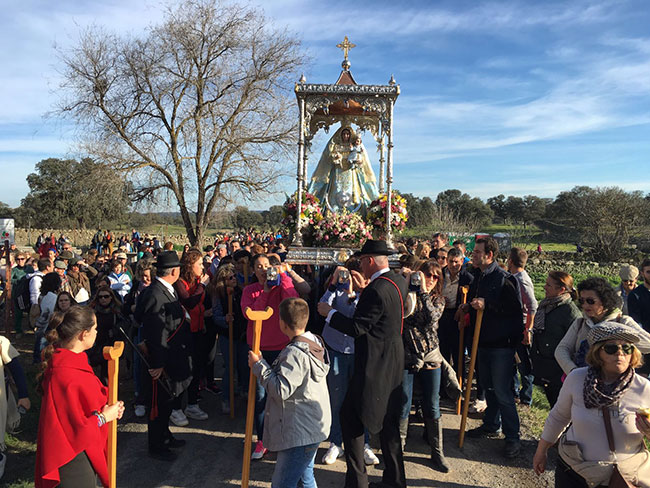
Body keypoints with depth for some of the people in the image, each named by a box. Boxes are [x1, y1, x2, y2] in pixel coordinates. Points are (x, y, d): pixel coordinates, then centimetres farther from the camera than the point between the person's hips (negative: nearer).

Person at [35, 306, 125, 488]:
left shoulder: (74, 361, 2)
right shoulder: (66, 375, -29)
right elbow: (74, 428, -25)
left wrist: (108, 408, 0)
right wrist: (104, 417, -14)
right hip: (74, 458, -9)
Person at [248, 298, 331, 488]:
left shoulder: (295, 353, -23)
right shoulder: (315, 343, 6)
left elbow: (281, 390, -26)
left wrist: (259, 366, -17)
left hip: (299, 434, -10)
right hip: (312, 428, 10)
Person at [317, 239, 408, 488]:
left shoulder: (376, 291, -22)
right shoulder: (399, 282, 5)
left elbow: (356, 328, -21)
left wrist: (329, 313, -9)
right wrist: (364, 290, 15)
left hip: (375, 364, -9)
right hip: (393, 363, 9)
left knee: (350, 415, 3)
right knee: (388, 419, 18)